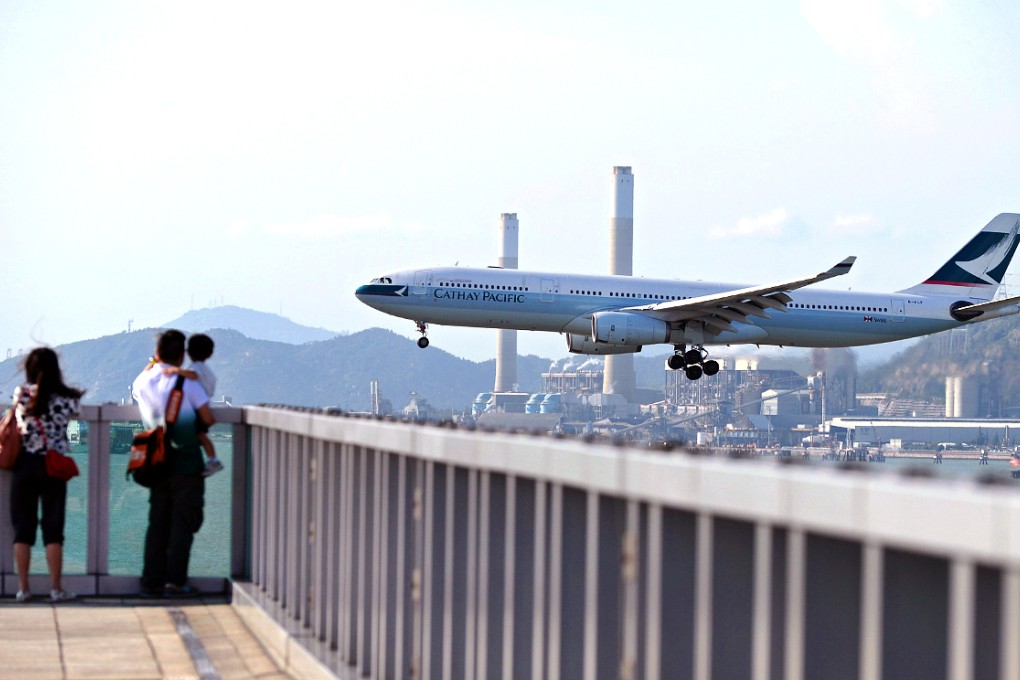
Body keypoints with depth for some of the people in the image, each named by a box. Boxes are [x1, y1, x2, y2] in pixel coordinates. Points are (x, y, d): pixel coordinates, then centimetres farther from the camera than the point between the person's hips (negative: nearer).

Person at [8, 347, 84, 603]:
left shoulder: (20, 394, -2)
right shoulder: (65, 398, -5)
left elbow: (18, 425, 6)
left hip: (24, 465, 1)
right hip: (53, 467, -1)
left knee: (23, 529, 7)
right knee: (53, 529, 4)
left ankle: (23, 588, 6)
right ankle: (56, 588, 3)